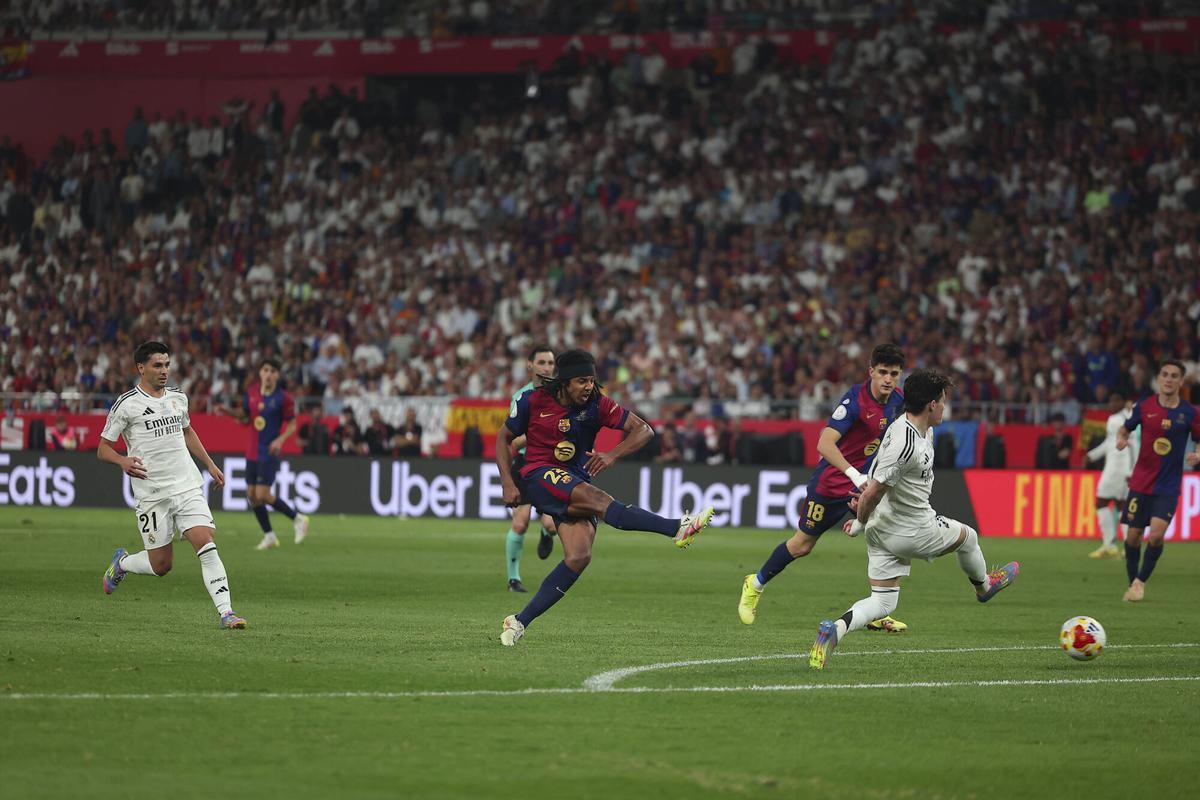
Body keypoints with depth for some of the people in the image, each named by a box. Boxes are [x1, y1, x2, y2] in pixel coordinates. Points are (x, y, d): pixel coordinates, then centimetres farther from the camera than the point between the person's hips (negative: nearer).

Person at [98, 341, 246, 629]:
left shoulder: (178, 397, 11)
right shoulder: (127, 404, -6)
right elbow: (103, 448, -2)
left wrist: (210, 465, 26)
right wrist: (122, 461, -23)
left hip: (188, 487, 4)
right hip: (152, 494, -4)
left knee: (206, 543, -15)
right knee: (160, 565, 0)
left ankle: (226, 613, -18)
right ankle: (121, 563, 34)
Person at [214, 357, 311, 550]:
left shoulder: (283, 398, -12)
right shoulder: (251, 392, 3)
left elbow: (292, 425, -5)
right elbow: (244, 416, 16)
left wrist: (281, 439, -22)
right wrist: (227, 411, -1)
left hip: (269, 453, -6)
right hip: (252, 452, 6)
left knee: (262, 495, -13)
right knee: (251, 494, 6)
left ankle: (297, 518, 8)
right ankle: (269, 536, 19)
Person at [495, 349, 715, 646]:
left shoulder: (597, 404, -3)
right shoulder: (534, 401, -5)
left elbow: (643, 430, -5)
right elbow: (504, 437, 8)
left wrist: (612, 455, -22)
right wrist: (508, 484, -2)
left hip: (577, 483, 4)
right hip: (539, 476, -4)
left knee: (579, 557, -17)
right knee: (597, 499, -31)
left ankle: (520, 621, -13)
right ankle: (678, 528, -44)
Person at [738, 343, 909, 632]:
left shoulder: (897, 402, -4)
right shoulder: (855, 400, -26)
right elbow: (825, 444, -35)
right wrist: (855, 476, -44)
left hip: (866, 481, 5)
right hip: (832, 482, -5)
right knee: (802, 545, 9)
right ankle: (756, 584, 35)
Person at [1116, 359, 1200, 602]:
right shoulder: (1145, 407, -2)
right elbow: (1126, 428, 13)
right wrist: (1121, 439, -9)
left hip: (1168, 487, -1)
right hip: (1140, 483, 1)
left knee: (1157, 534, -17)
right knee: (1133, 535, 3)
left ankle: (1141, 581, 4)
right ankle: (1132, 583, 24)